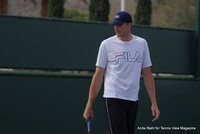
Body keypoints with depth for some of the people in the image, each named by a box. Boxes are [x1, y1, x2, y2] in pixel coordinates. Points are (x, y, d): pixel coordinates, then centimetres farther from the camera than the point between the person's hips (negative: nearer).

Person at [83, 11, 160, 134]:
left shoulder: (141, 44, 7)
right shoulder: (107, 44, -1)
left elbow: (147, 74, 9)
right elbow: (98, 76, 0)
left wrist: (154, 103, 2)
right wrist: (89, 105, -4)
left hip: (133, 100, 4)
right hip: (114, 99, -4)